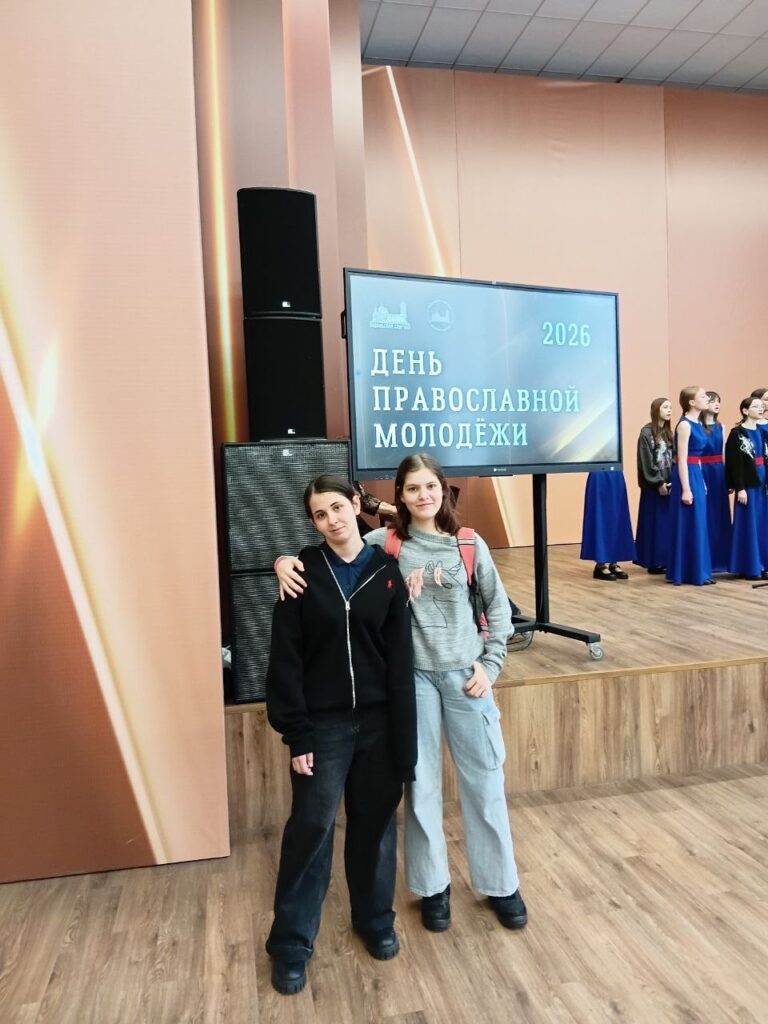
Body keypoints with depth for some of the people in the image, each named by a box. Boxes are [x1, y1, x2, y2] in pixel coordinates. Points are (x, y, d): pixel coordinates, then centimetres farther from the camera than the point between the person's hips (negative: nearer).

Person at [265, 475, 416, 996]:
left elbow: (401, 659, -2)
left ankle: (376, 920, 39)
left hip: (378, 720, 2)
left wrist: (404, 736, -4)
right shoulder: (304, 573, -7)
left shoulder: (387, 572, -2)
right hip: (322, 723, -2)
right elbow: (286, 660, -7)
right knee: (311, 829, 6)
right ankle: (291, 943, 26)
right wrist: (296, 734, -10)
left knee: (376, 823, 16)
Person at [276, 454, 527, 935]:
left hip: (465, 675, 1)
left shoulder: (469, 544, -1)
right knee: (421, 785, 11)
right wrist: (288, 561, -22)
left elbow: (498, 606, 7)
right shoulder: (384, 543, -5)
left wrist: (491, 663, 1)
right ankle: (433, 886, 32)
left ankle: (502, 885, 32)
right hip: (413, 677, -1)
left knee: (485, 781, 11)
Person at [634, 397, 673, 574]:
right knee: (654, 523, -2)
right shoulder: (647, 432, -7)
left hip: (669, 482, 6)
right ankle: (654, 562, 5)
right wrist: (658, 482, -15)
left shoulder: (668, 432, 14)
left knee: (667, 522, 6)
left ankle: (664, 560, 13)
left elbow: (673, 458, 12)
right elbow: (647, 461, -12)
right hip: (654, 485, -6)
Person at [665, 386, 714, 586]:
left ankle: (697, 572, 20)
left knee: (698, 524, 12)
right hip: (687, 476, -9)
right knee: (687, 525, -3)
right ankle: (684, 573, 5)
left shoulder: (698, 423, 12)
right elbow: (682, 459, -18)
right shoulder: (684, 425, -15)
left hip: (697, 474, 9)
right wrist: (686, 489, -20)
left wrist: (701, 482, 16)